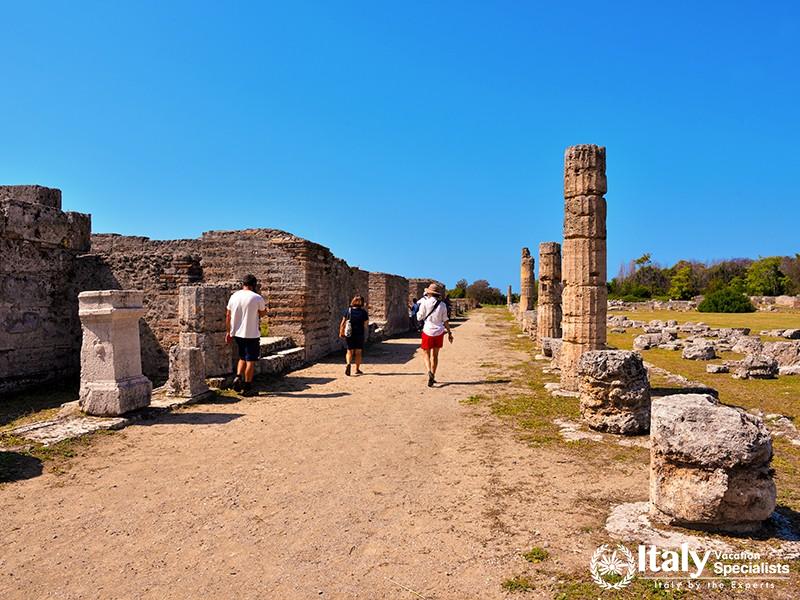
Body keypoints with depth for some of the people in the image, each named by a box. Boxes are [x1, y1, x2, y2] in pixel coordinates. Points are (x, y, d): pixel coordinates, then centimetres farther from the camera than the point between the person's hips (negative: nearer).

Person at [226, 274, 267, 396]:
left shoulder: (234, 296, 3)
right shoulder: (257, 298, -12)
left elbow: (228, 315, 7)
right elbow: (263, 313, 2)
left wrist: (228, 332, 15)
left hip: (237, 333, 5)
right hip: (252, 334, -5)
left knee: (242, 357, 23)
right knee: (250, 361, 4)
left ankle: (238, 377, 5)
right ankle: (246, 388, 8)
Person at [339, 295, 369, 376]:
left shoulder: (348, 311, -3)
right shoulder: (363, 312, -7)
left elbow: (343, 322, -3)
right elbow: (366, 325, -6)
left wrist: (341, 332, 7)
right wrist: (366, 336, 4)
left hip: (349, 334, 1)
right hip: (360, 334, -1)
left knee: (350, 351, 11)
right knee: (358, 352, 10)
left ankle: (348, 364, -15)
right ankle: (357, 369, 16)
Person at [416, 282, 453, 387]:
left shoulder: (424, 303, -9)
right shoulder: (442, 305, 0)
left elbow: (419, 318, -4)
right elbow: (445, 321, 3)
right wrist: (449, 332, 11)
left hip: (428, 331, -3)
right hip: (439, 332, 3)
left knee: (426, 354, 7)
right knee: (435, 355, 15)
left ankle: (429, 372, -18)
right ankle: (432, 377, 20)